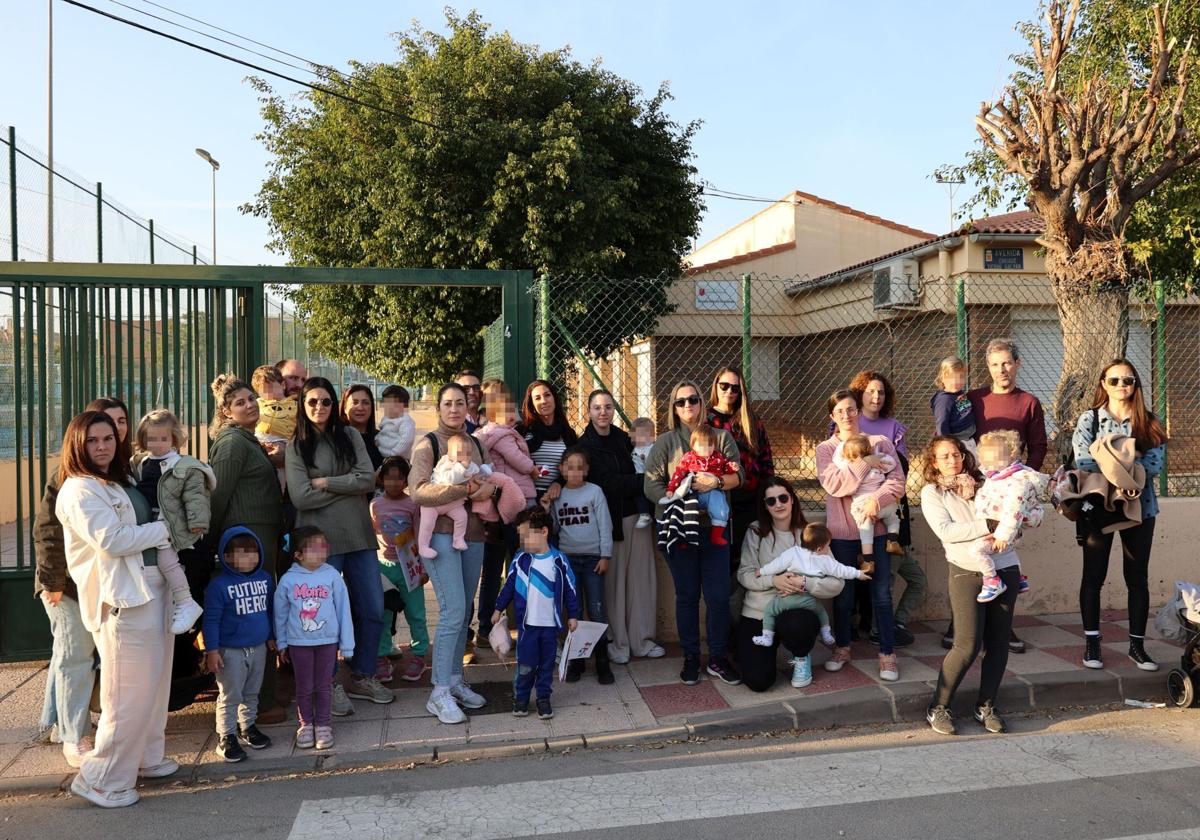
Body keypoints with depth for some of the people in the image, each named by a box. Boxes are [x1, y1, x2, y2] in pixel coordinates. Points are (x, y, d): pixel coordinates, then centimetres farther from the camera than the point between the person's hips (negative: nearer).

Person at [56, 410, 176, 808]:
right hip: (122, 597, -9)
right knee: (129, 694, -6)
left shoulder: (119, 482, 18)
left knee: (154, 683, 17)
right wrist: (164, 529, -11)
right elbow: (112, 540, -20)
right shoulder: (78, 491, -10)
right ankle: (102, 779, 6)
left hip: (152, 589, 9)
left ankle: (146, 758, 31)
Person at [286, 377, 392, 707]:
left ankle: (362, 677, 25)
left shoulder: (350, 436, 7)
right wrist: (349, 485, -8)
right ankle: (328, 685, 22)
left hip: (359, 535, 3)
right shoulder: (297, 445, 0)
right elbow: (300, 496, -12)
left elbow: (369, 479, -5)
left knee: (373, 611, 8)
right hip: (322, 539, -3)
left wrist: (327, 483, -11)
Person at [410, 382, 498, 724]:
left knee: (464, 612, 10)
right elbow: (418, 491, -15)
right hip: (441, 534, -6)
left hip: (473, 535, 6)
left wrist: (490, 487, -10)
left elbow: (494, 479, 14)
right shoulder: (427, 444, -3)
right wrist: (463, 488, -23)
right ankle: (440, 693, -5)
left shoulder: (476, 445, 14)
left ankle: (455, 681, 22)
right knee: (453, 610, -13)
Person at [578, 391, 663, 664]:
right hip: (610, 518, -5)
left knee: (642, 577, 5)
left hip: (636, 514, 5)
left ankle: (642, 640, 16)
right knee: (614, 581, 0)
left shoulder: (623, 439, 13)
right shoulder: (585, 445, -3)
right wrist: (644, 481, -10)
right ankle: (617, 643, 13)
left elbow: (635, 473, 15)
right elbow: (607, 483, -11)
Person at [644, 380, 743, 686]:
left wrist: (717, 482, -19)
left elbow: (738, 475, 0)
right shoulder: (666, 441, 3)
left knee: (719, 594, 1)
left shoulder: (721, 436, 8)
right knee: (687, 595, 7)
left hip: (714, 525, 1)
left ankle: (718, 658, 16)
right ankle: (690, 658, 19)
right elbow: (652, 484, -5)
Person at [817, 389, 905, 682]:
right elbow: (833, 484, -14)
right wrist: (866, 463, -15)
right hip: (842, 530, 0)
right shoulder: (825, 448, 2)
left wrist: (878, 499, -22)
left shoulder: (881, 443, 5)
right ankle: (842, 647, 28)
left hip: (877, 528, 0)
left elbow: (897, 480, -5)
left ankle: (887, 654, 13)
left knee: (882, 593, 3)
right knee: (843, 594, 11)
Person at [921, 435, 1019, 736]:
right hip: (967, 572, -4)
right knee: (968, 645, -8)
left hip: (1004, 567, 4)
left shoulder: (982, 483, 16)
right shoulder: (932, 492, 4)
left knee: (998, 643, 6)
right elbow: (946, 531, -10)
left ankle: (986, 706, 22)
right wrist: (987, 526, -16)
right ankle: (938, 708, 6)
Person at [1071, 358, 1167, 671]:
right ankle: (1091, 642, 17)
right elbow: (1083, 461, -15)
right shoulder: (1089, 419, -1)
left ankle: (1137, 645, 19)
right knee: (1093, 576, 5)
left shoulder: (1150, 423, 4)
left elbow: (1155, 465, -10)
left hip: (1139, 507, 2)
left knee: (1138, 578, 7)